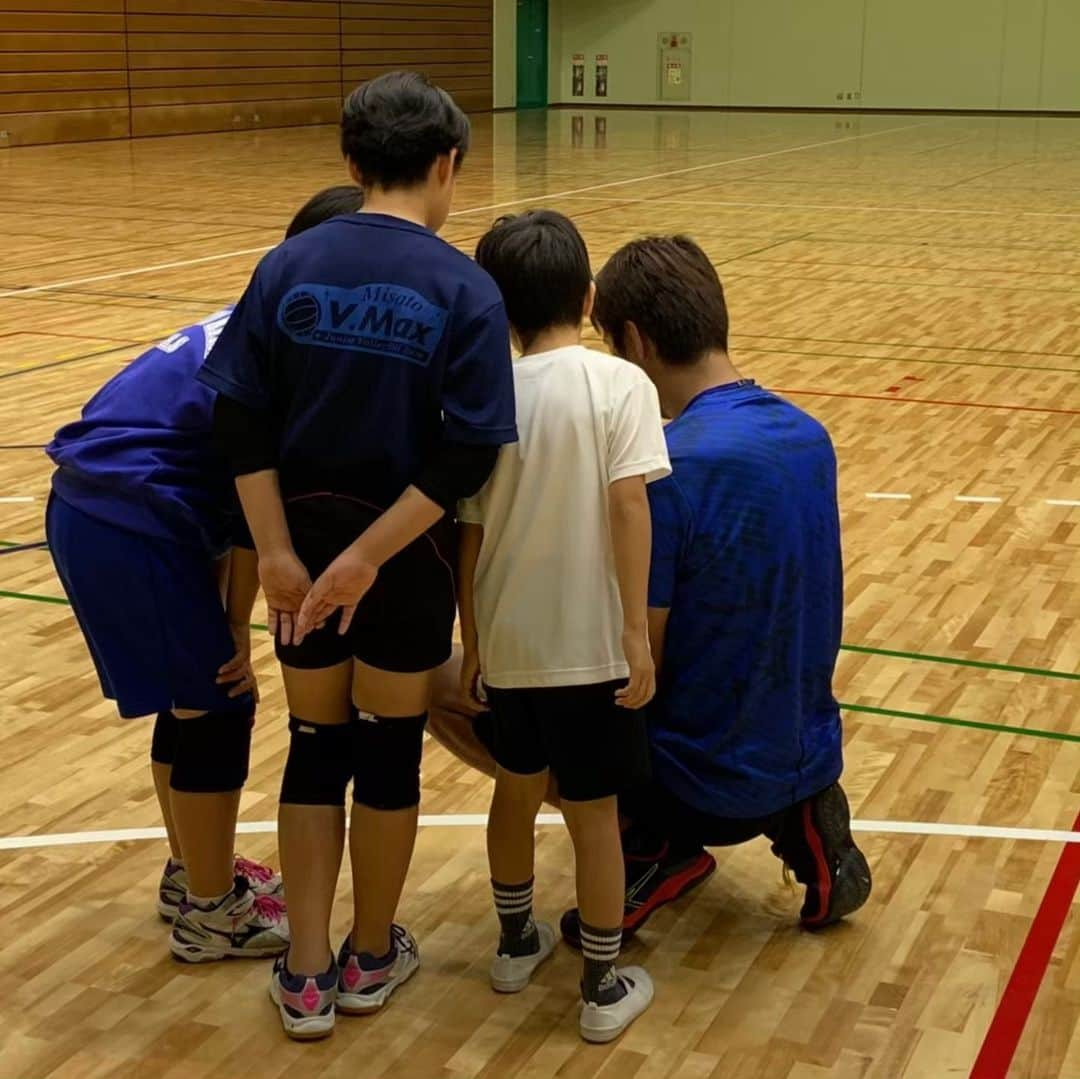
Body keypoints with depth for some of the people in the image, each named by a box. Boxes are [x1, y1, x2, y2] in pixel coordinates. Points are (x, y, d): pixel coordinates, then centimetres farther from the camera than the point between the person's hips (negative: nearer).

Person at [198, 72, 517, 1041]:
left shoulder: (291, 264, -3)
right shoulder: (464, 288, -10)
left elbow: (242, 419, -8)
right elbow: (467, 456, -18)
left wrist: (277, 550, -8)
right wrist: (370, 555, -17)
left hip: (304, 542, 3)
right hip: (406, 556, -2)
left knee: (315, 746, 15)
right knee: (389, 751, 14)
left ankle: (307, 975, 20)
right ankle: (371, 959, 30)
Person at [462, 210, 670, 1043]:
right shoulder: (619, 383, -10)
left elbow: (469, 534, 3)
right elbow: (627, 508, -17)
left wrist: (472, 641, 13)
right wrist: (637, 634, -14)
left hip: (508, 642, 4)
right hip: (590, 644, -3)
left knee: (516, 789, 23)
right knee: (595, 814, 8)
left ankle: (517, 943, 39)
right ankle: (604, 990, 18)